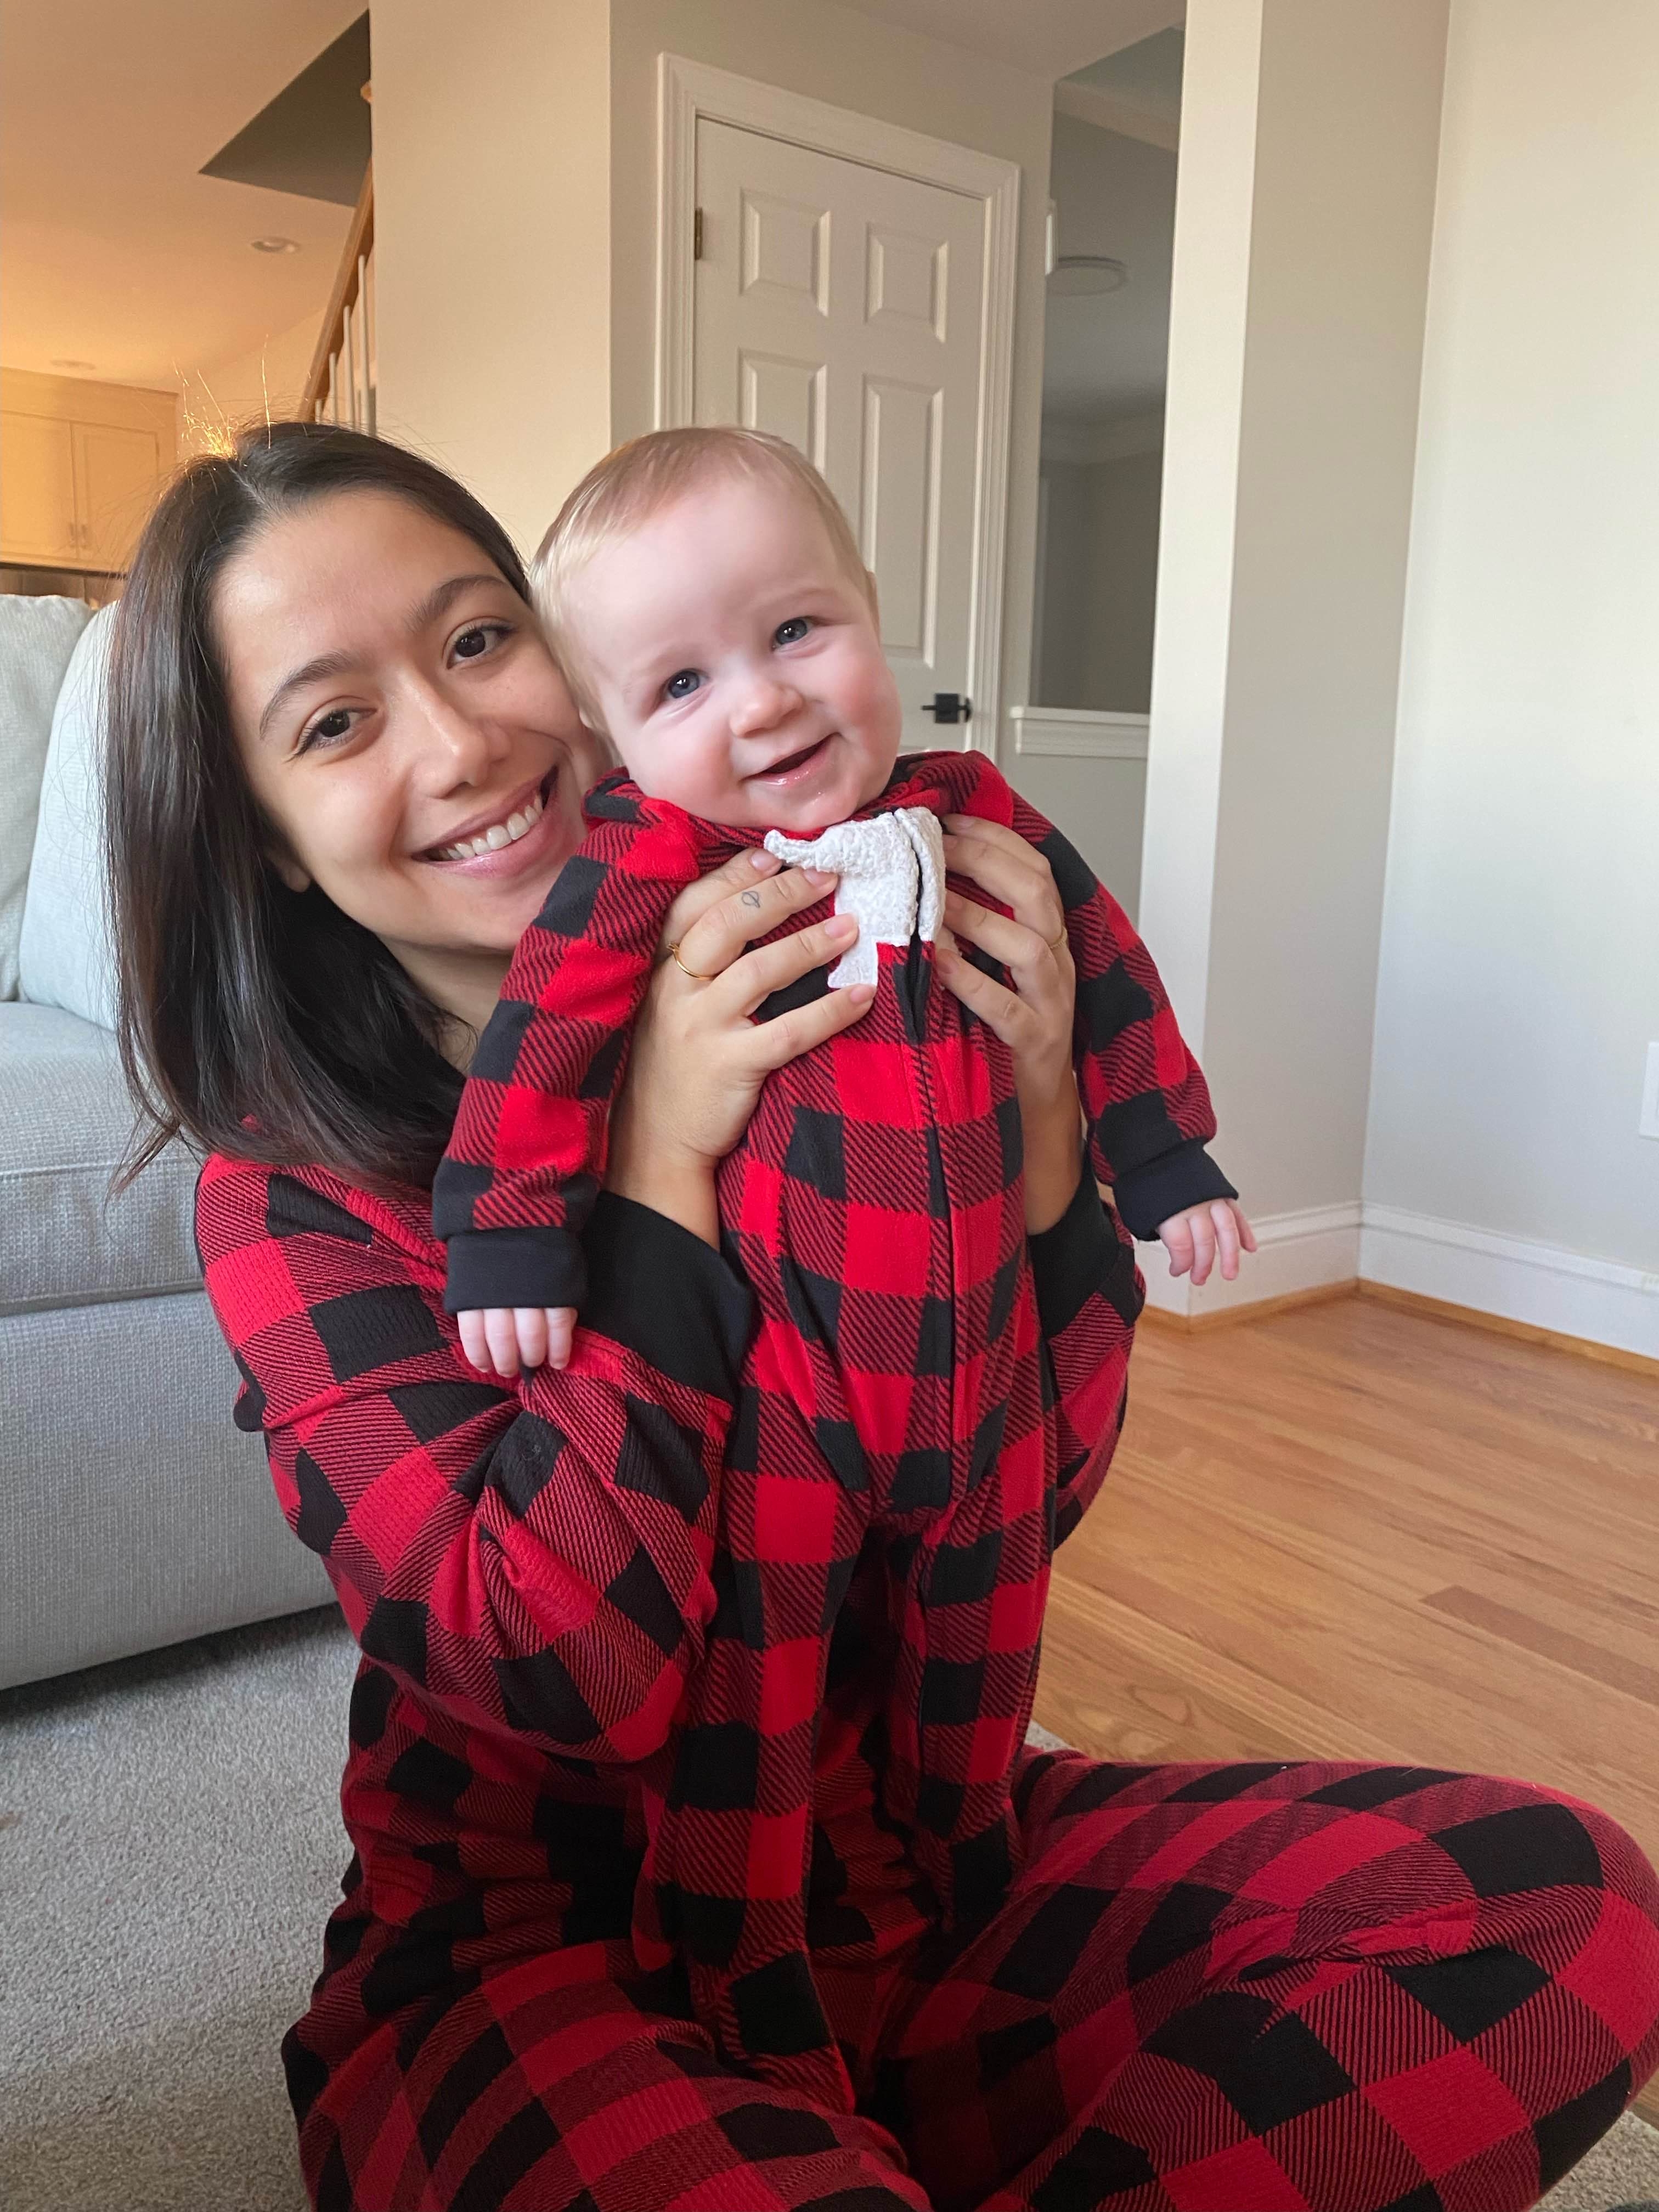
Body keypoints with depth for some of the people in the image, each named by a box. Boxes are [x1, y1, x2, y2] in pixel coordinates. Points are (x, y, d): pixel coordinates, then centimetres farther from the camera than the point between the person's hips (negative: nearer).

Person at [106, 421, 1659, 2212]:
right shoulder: (297, 1195, -8)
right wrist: (659, 1166, -23)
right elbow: (572, 1674, -18)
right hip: (541, 1949, -4)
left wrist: (1033, 1132, -15)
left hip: (913, 1857, 5)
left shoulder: (817, 995, -3)